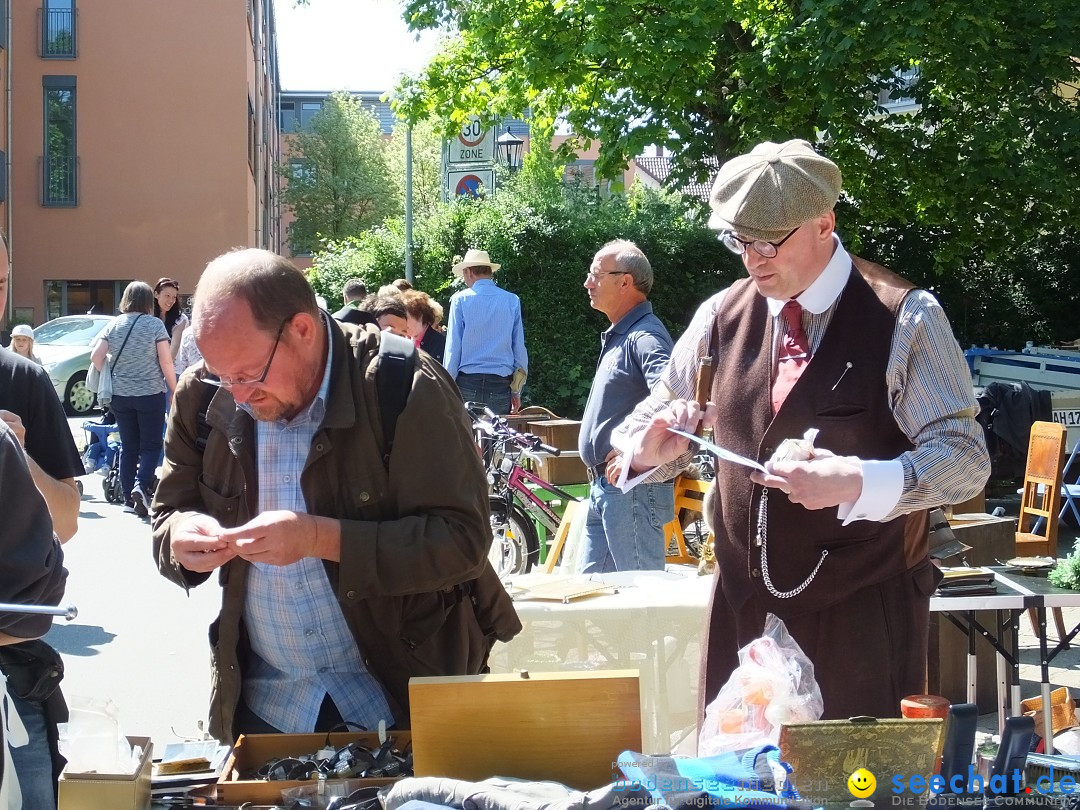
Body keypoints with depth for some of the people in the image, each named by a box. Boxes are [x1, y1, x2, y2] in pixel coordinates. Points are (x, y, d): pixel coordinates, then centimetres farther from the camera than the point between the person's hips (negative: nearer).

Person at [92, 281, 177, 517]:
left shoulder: (114, 325, 3)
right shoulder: (155, 324, -7)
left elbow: (96, 357, 0)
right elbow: (166, 362, -9)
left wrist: (109, 378, 13)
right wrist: (174, 390, 0)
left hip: (120, 395, 4)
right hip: (150, 394, -4)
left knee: (128, 447, 11)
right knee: (151, 444, 5)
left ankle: (129, 498, 11)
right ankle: (142, 485, -17)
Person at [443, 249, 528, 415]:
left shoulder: (460, 300, -1)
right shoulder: (512, 301, 5)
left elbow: (453, 347, -1)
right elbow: (519, 349, 7)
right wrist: (516, 391, 13)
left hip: (467, 383, -1)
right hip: (500, 385, 2)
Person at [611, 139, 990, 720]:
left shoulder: (903, 319, -8)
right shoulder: (721, 318, 4)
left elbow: (965, 458, -12)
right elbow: (646, 425, 14)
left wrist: (855, 482, -28)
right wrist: (650, 448, -10)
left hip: (865, 612, -4)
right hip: (742, 607, 4)